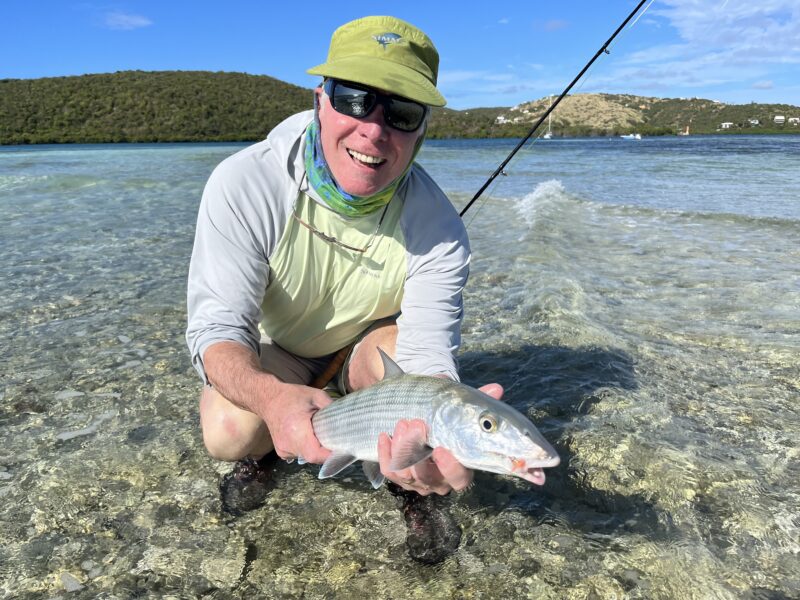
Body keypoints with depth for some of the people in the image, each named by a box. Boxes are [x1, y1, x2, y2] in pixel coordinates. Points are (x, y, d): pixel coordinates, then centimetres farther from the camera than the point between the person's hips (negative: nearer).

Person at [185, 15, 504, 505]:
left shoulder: (437, 228, -25)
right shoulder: (243, 185, -28)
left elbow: (428, 359, -29)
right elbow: (217, 327, -30)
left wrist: (438, 427, -54)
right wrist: (273, 397, -53)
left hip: (372, 344, 1)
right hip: (271, 357, 0)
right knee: (232, 431, -28)